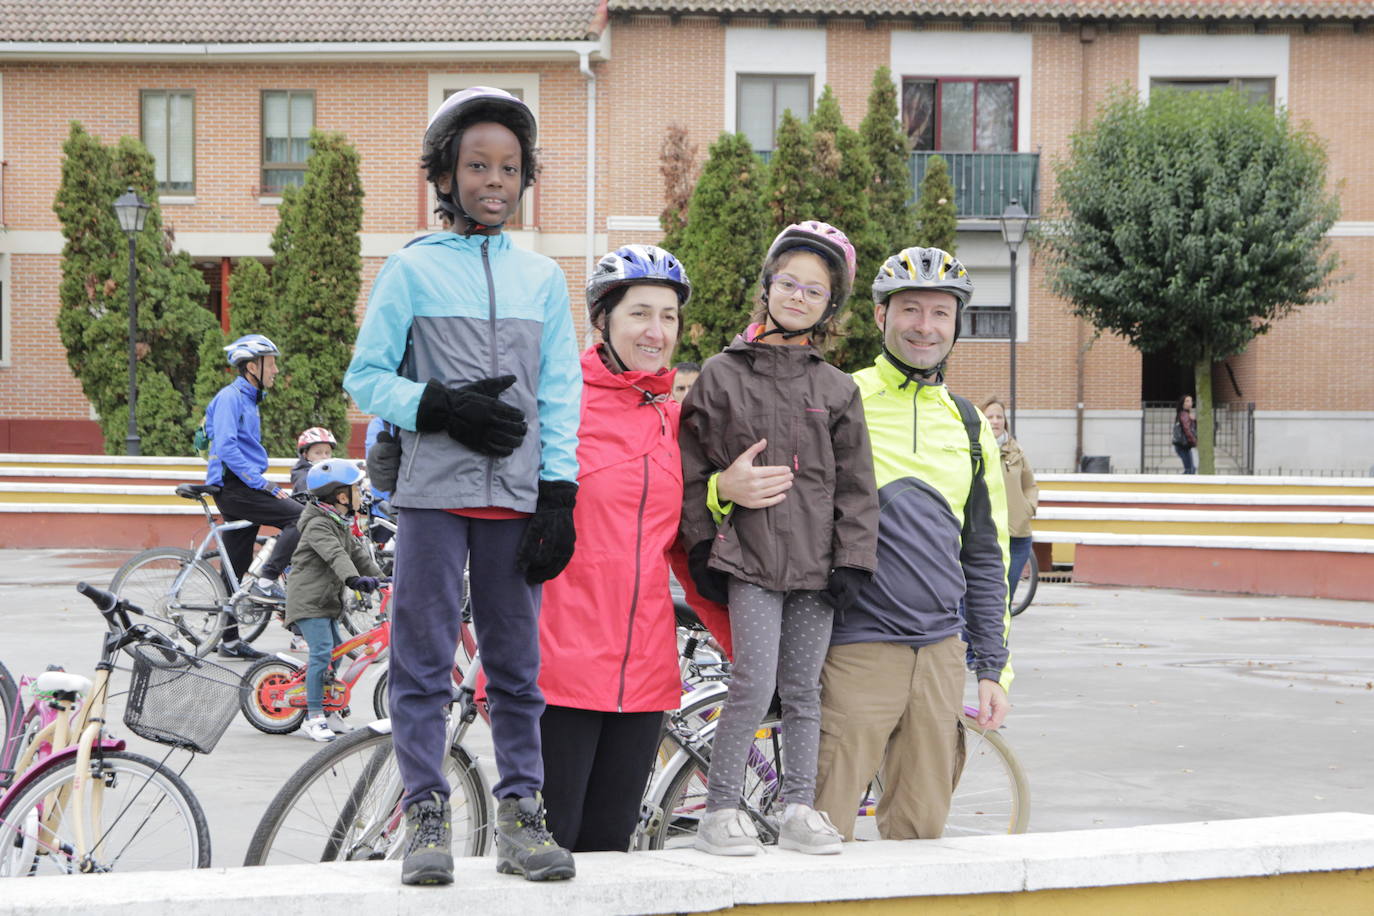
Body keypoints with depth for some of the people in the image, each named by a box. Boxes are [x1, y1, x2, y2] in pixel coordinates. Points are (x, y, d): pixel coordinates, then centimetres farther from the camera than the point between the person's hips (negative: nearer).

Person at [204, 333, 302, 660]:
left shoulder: (248, 400, 21)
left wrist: (272, 488, 19)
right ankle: (266, 583, -19)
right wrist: (264, 485, -21)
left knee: (236, 566, 9)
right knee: (300, 516, -19)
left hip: (242, 488, 10)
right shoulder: (230, 397, -10)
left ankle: (230, 640, 11)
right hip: (233, 486, -10)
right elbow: (225, 448, -20)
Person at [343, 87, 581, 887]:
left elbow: (561, 399, 10)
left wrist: (558, 500, 2)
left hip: (515, 497, 3)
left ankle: (520, 812, 12)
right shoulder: (412, 270, 3)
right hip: (433, 494, -2)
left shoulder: (544, 278, 11)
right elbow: (366, 377, 3)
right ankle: (427, 816, 4)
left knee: (518, 663, 6)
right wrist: (442, 408, -13)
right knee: (424, 661, -2)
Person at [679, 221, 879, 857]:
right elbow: (693, 467, 6)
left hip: (816, 562, 3)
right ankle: (720, 811, -3)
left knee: (803, 690, 8)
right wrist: (703, 545, 1)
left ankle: (800, 809, 15)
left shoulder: (837, 391, 10)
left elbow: (856, 486, 9)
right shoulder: (722, 375, 5)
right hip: (749, 558, -2)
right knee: (754, 684, -12)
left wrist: (851, 563, 1)